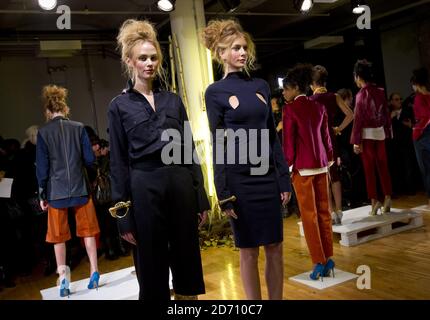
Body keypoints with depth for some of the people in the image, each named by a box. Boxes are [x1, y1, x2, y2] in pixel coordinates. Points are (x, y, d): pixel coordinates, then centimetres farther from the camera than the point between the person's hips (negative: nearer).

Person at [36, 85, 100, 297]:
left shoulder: (43, 132, -4)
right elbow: (90, 159, -2)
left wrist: (42, 195, 4)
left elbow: (42, 167, -3)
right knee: (87, 230, 12)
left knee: (59, 236, 9)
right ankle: (94, 272, 13)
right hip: (80, 188, 1)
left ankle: (63, 279, 10)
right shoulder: (78, 128, -1)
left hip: (56, 192, -1)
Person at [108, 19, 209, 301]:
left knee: (187, 257, 12)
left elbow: (189, 149, 10)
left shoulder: (173, 100, 10)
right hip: (145, 187, -3)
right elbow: (118, 163, 0)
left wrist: (201, 197, 6)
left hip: (181, 182, 3)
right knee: (152, 265, 8)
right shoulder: (119, 106, 2)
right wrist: (124, 216, -3)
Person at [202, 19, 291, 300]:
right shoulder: (215, 92, -2)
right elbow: (218, 146, -5)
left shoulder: (261, 85, 9)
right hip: (239, 179, -4)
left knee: (275, 248, 8)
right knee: (249, 251, 6)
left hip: (268, 176, 4)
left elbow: (273, 136, 10)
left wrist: (284, 179, 5)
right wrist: (224, 194, -8)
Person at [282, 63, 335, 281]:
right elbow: (326, 137, 11)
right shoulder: (319, 107, 8)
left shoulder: (290, 109, -9)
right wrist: (328, 161, 18)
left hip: (303, 167, -6)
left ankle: (319, 263, 5)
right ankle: (329, 260, 15)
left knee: (309, 215, 2)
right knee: (324, 211, 10)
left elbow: (289, 142, -10)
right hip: (321, 165, 6)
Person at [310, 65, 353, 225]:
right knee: (335, 175, 11)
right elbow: (350, 115, -2)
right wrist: (338, 129, 5)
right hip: (331, 138, 4)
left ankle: (332, 212, 4)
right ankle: (338, 211, 13)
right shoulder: (334, 97, 1)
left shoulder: (310, 100, -9)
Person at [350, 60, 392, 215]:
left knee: (369, 169, 1)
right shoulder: (380, 91, 6)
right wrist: (388, 132, 16)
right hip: (380, 132, 5)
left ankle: (374, 201, 2)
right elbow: (386, 113, 10)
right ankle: (387, 199, 9)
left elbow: (358, 118, -12)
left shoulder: (361, 94, -10)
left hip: (367, 134, -5)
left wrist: (356, 141, -11)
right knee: (383, 166, 9)